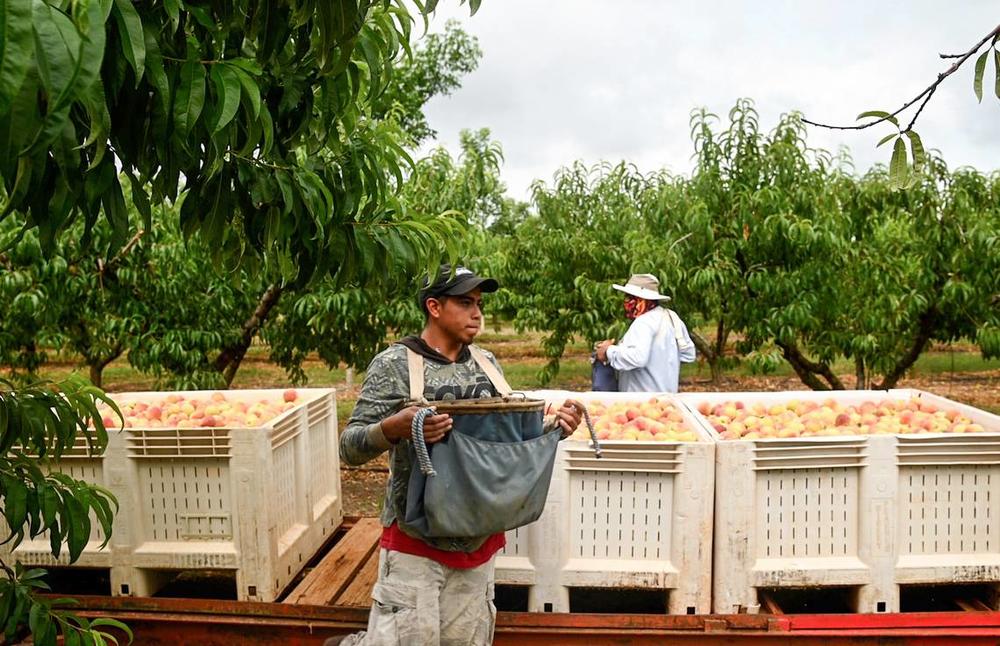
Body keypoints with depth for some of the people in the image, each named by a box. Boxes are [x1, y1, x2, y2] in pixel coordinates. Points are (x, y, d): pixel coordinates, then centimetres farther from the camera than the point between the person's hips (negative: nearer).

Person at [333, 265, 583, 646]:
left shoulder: (487, 363, 6)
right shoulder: (394, 364, -9)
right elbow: (349, 447, -12)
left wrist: (553, 427, -2)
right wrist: (394, 427, -31)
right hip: (416, 543, -5)